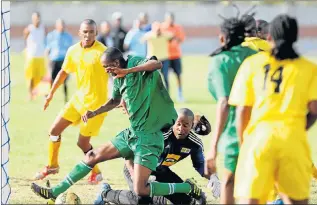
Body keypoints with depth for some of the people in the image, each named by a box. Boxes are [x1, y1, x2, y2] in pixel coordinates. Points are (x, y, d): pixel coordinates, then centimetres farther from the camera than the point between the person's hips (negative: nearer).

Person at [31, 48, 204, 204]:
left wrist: (127, 71, -39)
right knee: (93, 156, 11)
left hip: (149, 137, -9)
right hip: (132, 133, 9)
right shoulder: (118, 80, 9)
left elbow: (157, 64, -38)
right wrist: (94, 113, 17)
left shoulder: (135, 63, -15)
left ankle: (189, 188, 2)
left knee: (141, 191, -15)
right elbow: (115, 101, 30)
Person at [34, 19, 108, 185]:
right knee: (54, 130, 7)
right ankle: (52, 166, 27)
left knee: (82, 142, -4)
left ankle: (96, 173, 19)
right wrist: (51, 93, 19)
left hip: (96, 103, -6)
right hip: (78, 98, 6)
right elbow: (64, 72, 16)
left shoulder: (101, 52, -18)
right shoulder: (73, 51, 2)